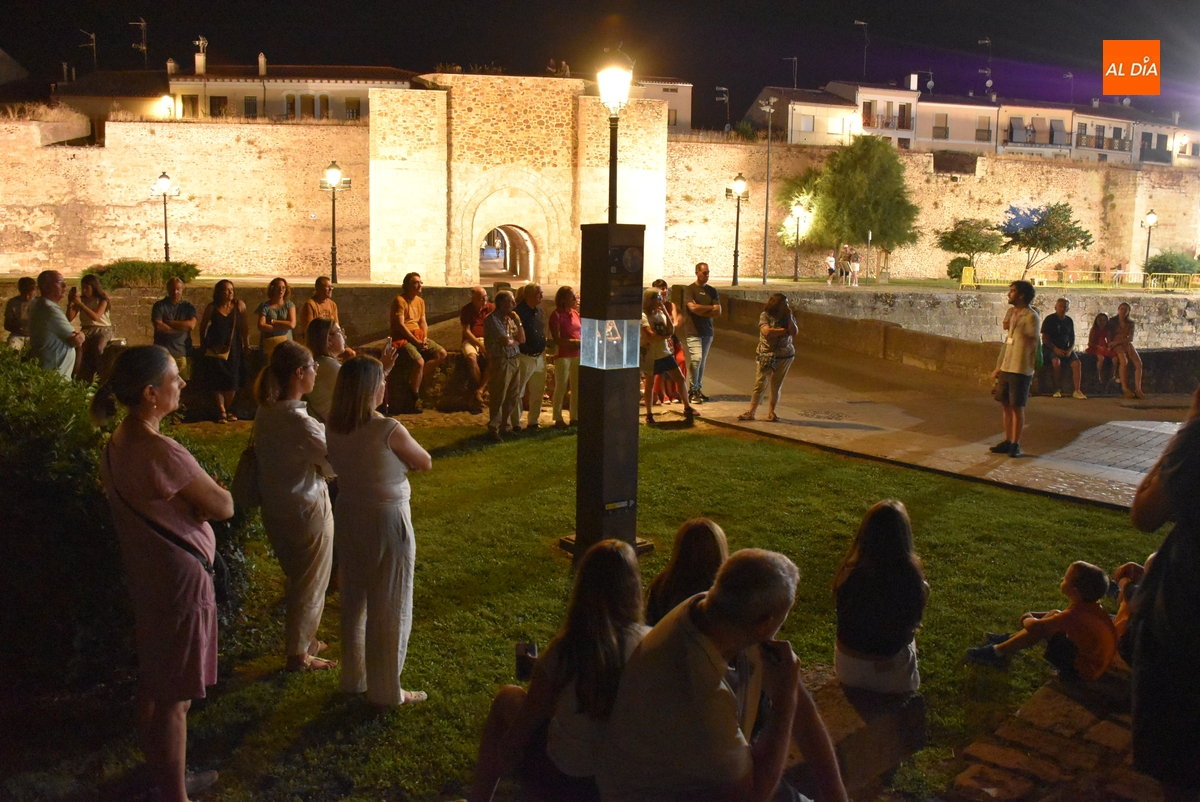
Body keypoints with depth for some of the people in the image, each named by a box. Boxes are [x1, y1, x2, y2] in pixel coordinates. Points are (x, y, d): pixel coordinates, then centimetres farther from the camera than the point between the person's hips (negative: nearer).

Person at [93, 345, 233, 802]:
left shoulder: (119, 443, 3)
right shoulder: (162, 453, -26)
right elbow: (223, 507, -18)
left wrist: (189, 501, -5)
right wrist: (206, 495, 0)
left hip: (147, 575, 10)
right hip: (180, 581, -10)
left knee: (153, 687, 21)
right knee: (175, 698, 2)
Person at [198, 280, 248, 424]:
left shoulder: (239, 305, -2)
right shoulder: (211, 308, -4)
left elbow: (244, 327, 4)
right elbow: (203, 327, 8)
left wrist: (246, 344, 3)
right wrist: (203, 346, 8)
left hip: (233, 347, 1)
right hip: (216, 348, -1)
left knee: (232, 380, 3)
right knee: (218, 380, -1)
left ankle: (228, 409, 20)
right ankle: (221, 411, 7)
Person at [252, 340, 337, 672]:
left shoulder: (265, 413, -2)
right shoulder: (299, 421, -28)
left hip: (275, 508, 8)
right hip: (307, 511, -8)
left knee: (298, 578, 25)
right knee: (311, 583, 10)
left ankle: (300, 638, 40)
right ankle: (299, 654, 23)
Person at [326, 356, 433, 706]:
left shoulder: (334, 429, -5)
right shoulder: (389, 430, -23)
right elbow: (425, 463, -8)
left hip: (348, 518, 7)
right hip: (387, 521, -7)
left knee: (353, 601, 22)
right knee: (389, 608, 8)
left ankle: (353, 677, 38)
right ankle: (386, 690, 20)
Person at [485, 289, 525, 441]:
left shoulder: (511, 318, 14)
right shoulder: (492, 318, -10)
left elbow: (522, 339, 11)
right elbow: (505, 341, -16)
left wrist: (517, 322, 1)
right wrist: (516, 342, 4)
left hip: (514, 360, 7)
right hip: (500, 361, -7)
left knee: (512, 397, 10)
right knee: (498, 397, -2)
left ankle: (505, 426, 21)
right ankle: (494, 428, 7)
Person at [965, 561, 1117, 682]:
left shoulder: (1074, 615, -29)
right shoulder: (1091, 606, -3)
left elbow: (1035, 627, -21)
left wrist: (1028, 620, 0)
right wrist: (1033, 617, 7)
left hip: (1082, 670, -9)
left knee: (1040, 630, -12)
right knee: (1054, 614, 11)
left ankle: (997, 652, 1)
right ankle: (1008, 639, 21)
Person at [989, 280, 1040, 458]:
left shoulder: (1031, 317, -12)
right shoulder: (1012, 313, 13)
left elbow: (1031, 344, -13)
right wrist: (999, 367, 16)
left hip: (1020, 369, -7)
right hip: (1006, 368, 7)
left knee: (1017, 407, -1)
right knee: (1006, 404, 11)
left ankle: (1016, 444, 8)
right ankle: (1007, 441, 19)